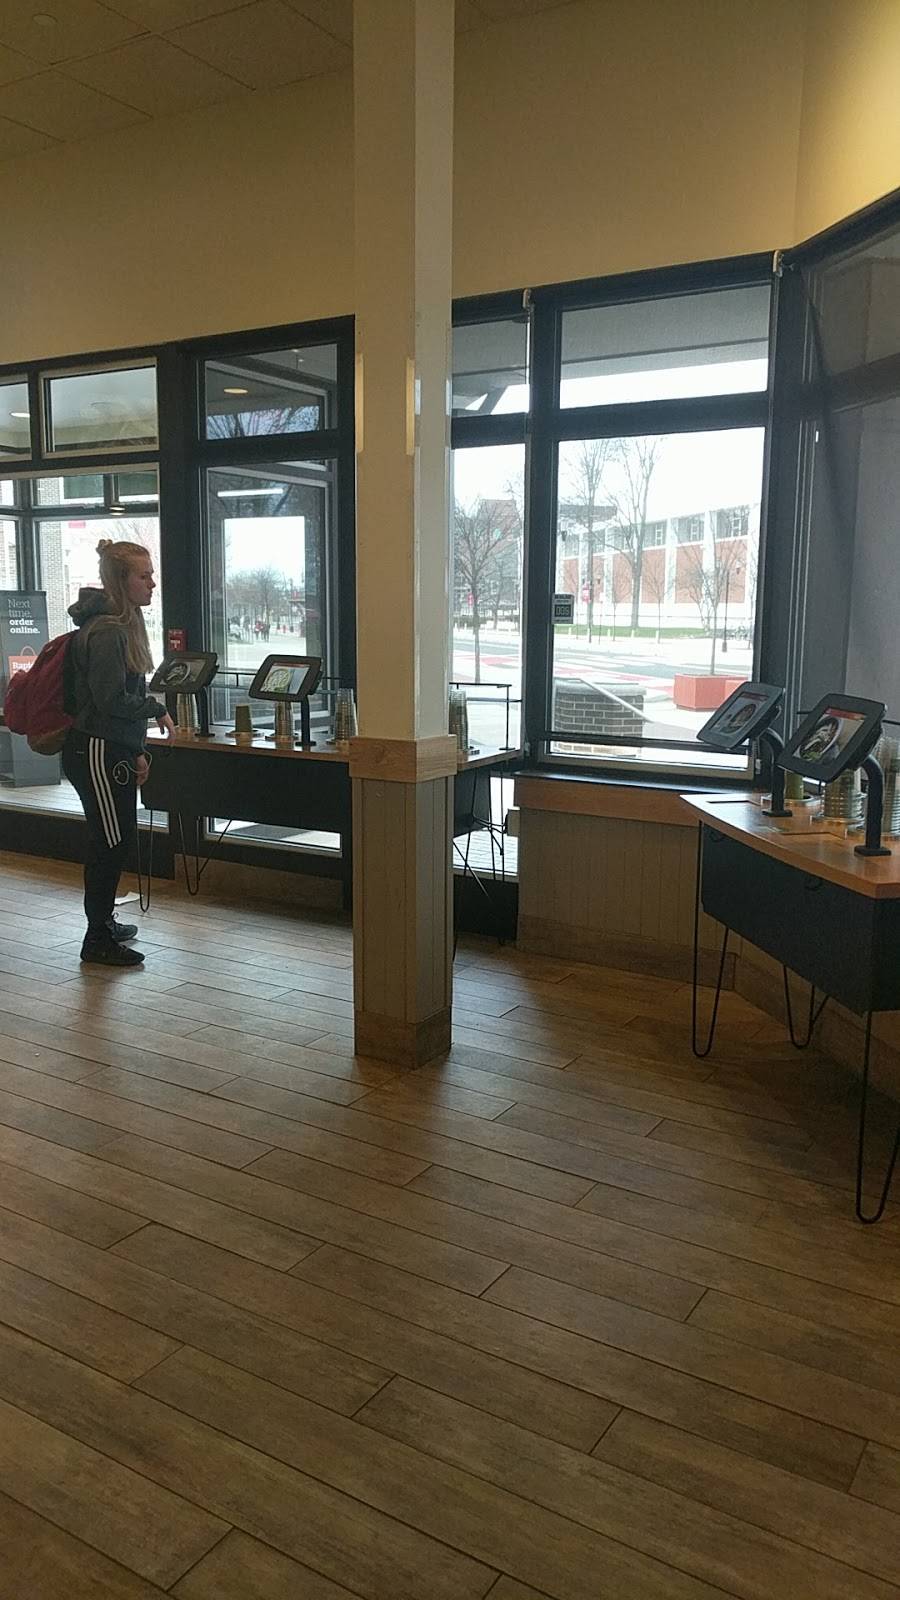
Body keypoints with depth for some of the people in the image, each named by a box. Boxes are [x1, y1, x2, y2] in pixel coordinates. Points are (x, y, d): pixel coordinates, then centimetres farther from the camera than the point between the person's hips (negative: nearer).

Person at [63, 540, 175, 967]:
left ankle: (103, 922, 31)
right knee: (110, 840, -4)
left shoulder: (122, 625, 14)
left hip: (112, 750, 10)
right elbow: (109, 699, -22)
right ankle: (98, 940, 6)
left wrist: (136, 752, 18)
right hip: (97, 751, -10)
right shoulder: (106, 631, -18)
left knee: (113, 838, 17)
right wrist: (157, 709, -8)